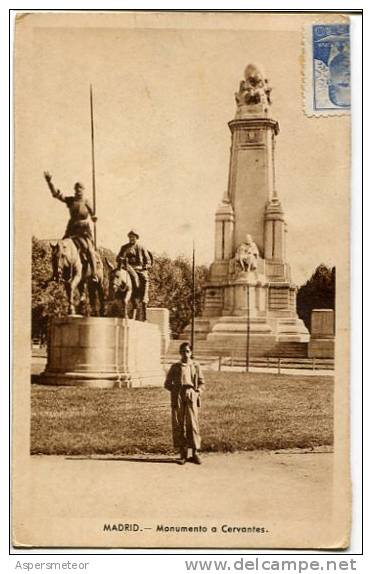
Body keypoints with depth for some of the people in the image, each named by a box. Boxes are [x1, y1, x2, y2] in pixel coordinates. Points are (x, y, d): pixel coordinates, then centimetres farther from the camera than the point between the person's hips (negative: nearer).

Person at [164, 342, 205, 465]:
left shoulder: (196, 366, 11)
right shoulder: (175, 367, 11)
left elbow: (201, 383, 13)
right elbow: (167, 383, 12)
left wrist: (198, 390, -6)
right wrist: (175, 389, -5)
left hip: (191, 396, -1)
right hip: (177, 398, 1)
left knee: (192, 424, -6)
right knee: (178, 425, 0)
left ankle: (195, 452, 2)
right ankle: (183, 453, 8)